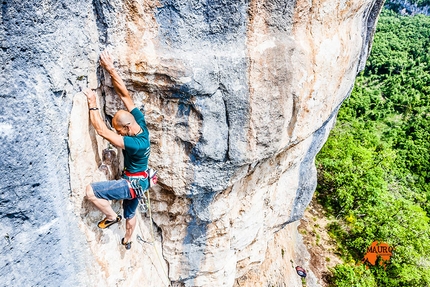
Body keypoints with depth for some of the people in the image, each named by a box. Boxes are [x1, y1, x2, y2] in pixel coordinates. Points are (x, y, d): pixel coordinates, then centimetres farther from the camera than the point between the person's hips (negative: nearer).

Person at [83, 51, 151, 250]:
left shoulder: (135, 144, -35)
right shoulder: (140, 122, -13)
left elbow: (102, 131, -36)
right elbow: (124, 95, -14)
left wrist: (92, 104, -31)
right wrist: (110, 69, -18)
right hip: (138, 180, 9)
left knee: (90, 191, -16)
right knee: (130, 213, 30)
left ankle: (112, 217, 6)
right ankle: (127, 241, 53)